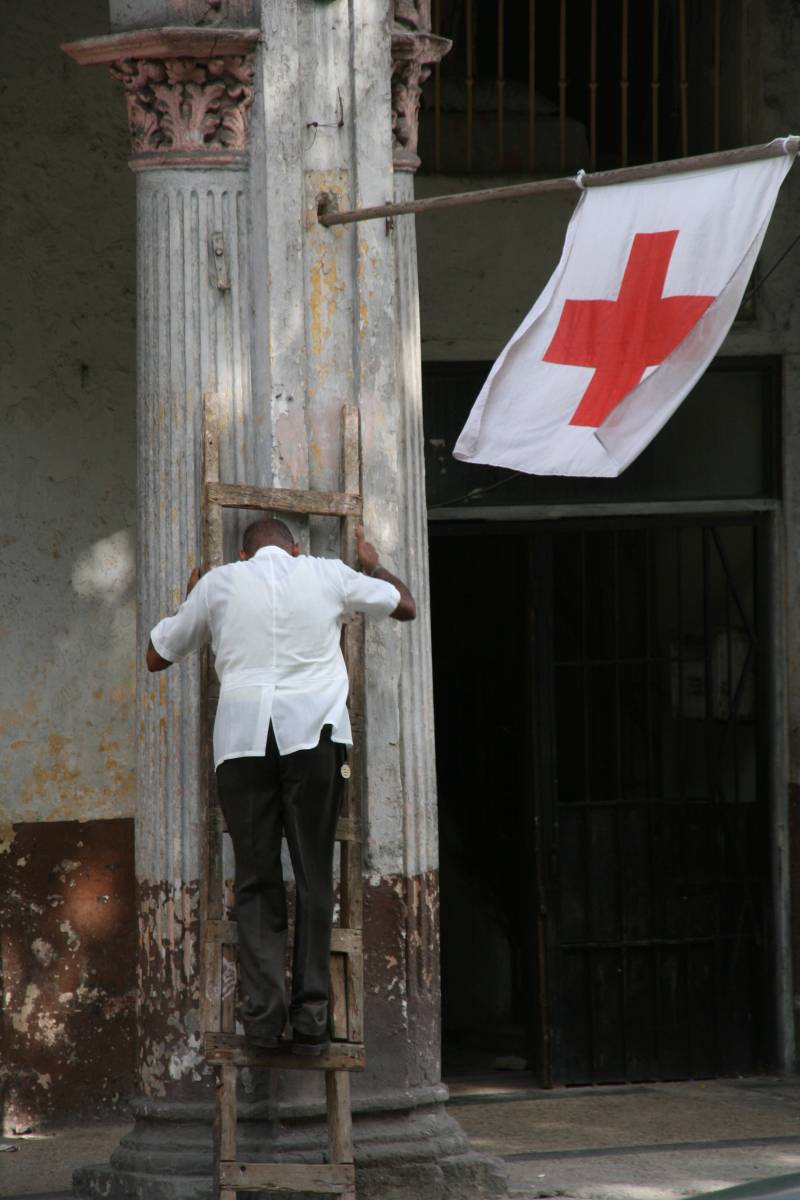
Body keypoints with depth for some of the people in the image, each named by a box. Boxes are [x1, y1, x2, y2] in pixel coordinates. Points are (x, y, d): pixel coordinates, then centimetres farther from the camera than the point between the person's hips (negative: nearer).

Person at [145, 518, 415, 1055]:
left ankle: (263, 1011, -8)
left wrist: (190, 598, 38)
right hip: (314, 733, 0)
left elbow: (157, 656, 22)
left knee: (256, 879, 3)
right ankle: (310, 1018, -3)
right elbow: (406, 605, 26)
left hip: (243, 737, 0)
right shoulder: (327, 575, 12)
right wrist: (373, 565, 45)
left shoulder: (219, 583, 12)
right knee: (314, 876, 2)